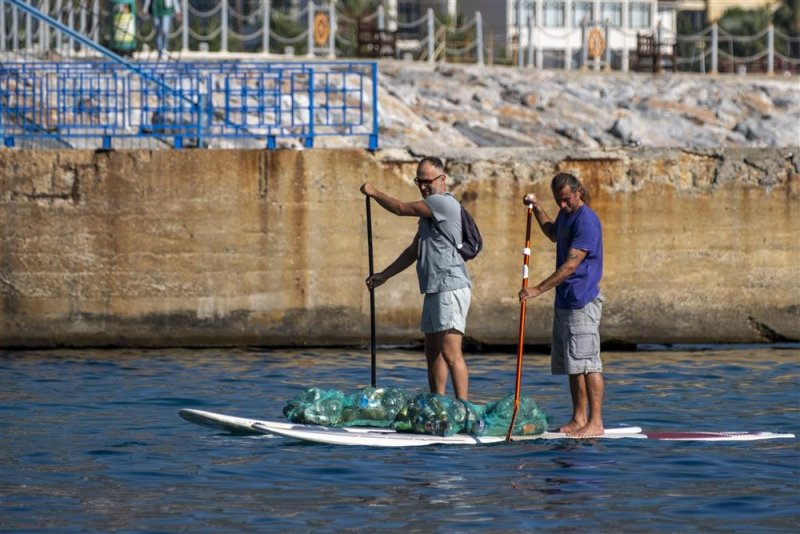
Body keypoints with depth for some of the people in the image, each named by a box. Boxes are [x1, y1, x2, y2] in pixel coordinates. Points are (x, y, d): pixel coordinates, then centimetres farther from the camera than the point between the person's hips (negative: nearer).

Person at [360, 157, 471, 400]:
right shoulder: (430, 209, 22)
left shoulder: (444, 202, -11)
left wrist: (374, 193, 7)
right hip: (435, 289, 11)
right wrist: (384, 275, 27)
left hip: (451, 287, -11)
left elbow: (400, 208, -10)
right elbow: (414, 250, 29)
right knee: (433, 351, 14)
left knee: (450, 352, -17)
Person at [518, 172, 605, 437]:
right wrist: (536, 208, 28)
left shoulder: (586, 221, -17)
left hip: (582, 301, -10)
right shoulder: (566, 214, 14)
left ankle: (595, 422, -10)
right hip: (565, 301, 10)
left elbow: (571, 265, -23)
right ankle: (578, 419, 16)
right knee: (573, 364, 11)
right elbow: (553, 234, 39)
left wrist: (538, 289, -25)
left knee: (587, 363, -10)